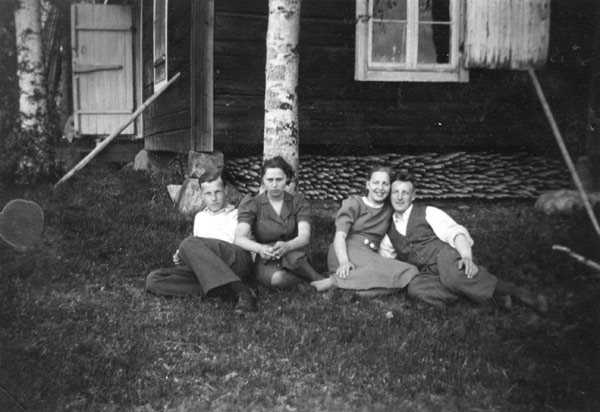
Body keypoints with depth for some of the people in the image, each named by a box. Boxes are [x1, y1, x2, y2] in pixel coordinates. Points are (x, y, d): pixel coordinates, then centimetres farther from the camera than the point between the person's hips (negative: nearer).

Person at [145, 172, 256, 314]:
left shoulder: (236, 214, 18)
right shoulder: (200, 217, 33)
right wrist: (183, 259, 8)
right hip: (205, 271, 5)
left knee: (190, 244, -33)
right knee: (153, 279, -16)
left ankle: (242, 293, -37)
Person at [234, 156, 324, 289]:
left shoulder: (299, 202, -1)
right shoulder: (251, 205, -3)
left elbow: (304, 236, -17)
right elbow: (240, 238, -18)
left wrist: (286, 246, -41)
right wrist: (260, 248, -42)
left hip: (294, 259, 1)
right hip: (267, 263, -1)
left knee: (291, 255, -37)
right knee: (278, 279, -38)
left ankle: (321, 281, -12)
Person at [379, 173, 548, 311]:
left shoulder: (428, 213, 5)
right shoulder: (389, 230, 19)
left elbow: (454, 232, -10)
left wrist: (467, 257, -28)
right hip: (427, 273, 3)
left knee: (452, 276, -41)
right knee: (414, 287, -35)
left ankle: (518, 292, -23)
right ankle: (490, 296, -29)